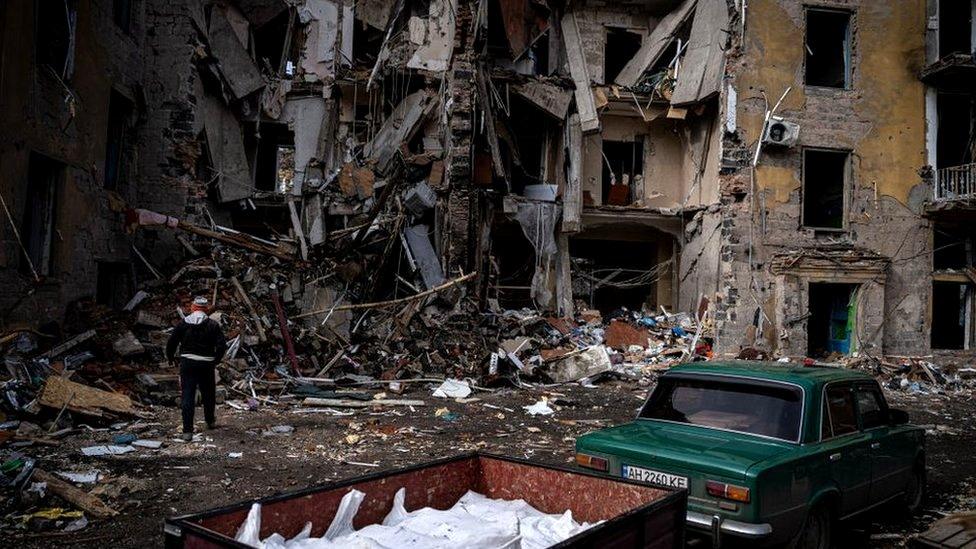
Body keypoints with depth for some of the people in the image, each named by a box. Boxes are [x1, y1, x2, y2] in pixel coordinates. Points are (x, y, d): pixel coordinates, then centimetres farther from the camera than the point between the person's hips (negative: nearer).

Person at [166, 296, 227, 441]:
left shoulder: (183, 323, 2)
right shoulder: (213, 324, -2)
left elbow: (171, 342, 2)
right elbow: (222, 345, -9)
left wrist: (170, 358, 20)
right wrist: (216, 360, 6)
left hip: (187, 363, 0)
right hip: (206, 364, 0)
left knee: (187, 397, 0)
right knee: (208, 394, 18)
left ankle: (187, 431, -5)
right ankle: (211, 422, 38)